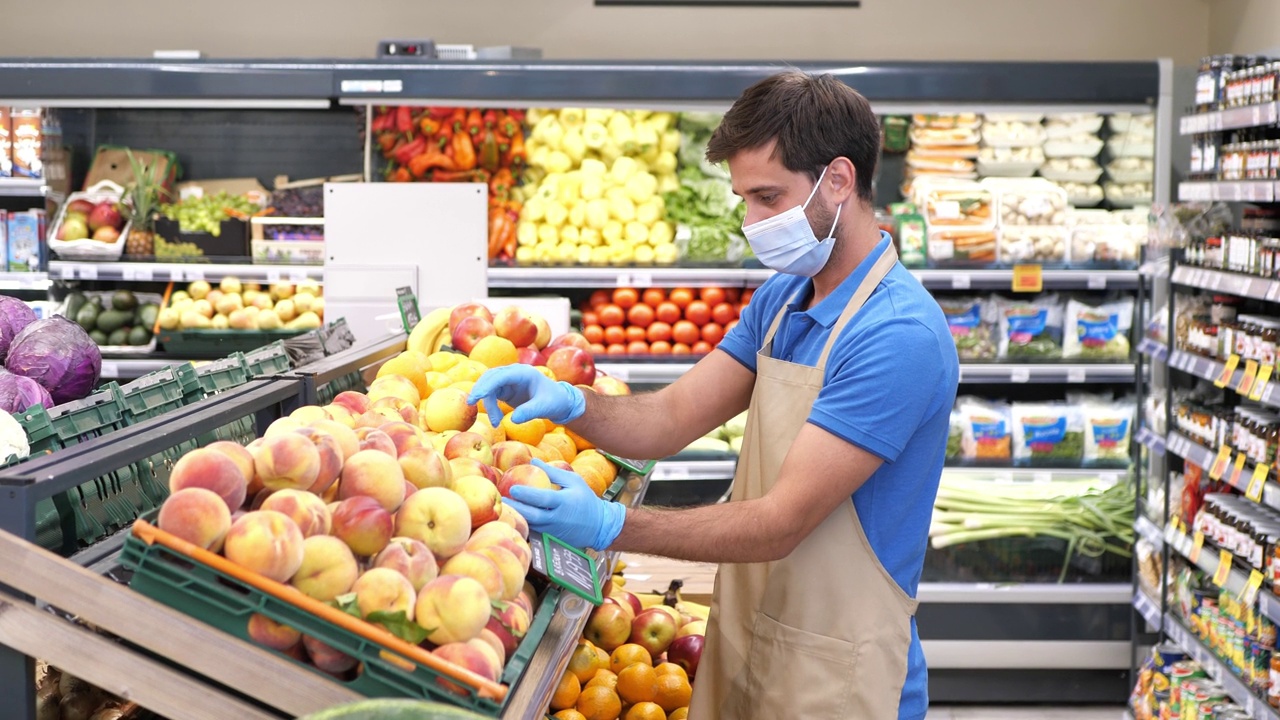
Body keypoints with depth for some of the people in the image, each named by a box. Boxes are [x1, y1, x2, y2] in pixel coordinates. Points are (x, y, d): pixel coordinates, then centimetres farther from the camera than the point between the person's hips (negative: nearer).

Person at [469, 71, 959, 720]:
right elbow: (674, 418, 3)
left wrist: (611, 525, -31)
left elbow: (781, 523, -25)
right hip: (743, 643, 8)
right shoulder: (780, 300, 7)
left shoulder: (899, 337, -23)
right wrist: (570, 403, -16)